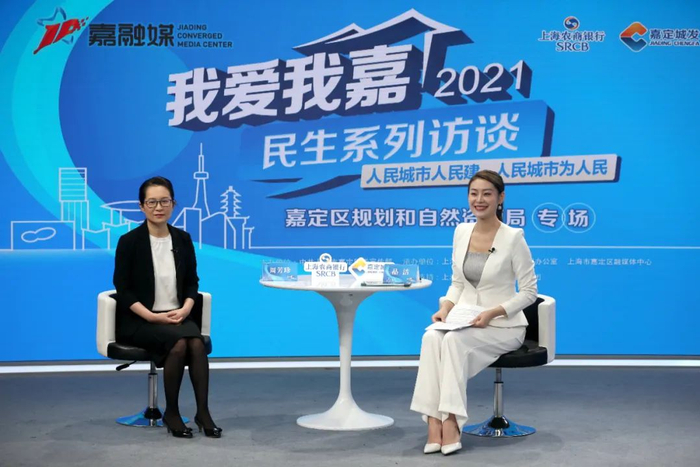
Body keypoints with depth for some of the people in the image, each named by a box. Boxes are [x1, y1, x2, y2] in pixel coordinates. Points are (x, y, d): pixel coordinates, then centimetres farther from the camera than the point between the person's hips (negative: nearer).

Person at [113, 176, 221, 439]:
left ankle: (203, 411, -22)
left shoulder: (182, 239, 6)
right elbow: (123, 290, -8)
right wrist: (152, 316, -19)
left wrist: (185, 309, -10)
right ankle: (171, 412, -14)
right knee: (179, 342, -31)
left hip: (176, 316, 4)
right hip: (138, 320, -4)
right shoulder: (129, 241, -7)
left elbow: (192, 282, 10)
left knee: (196, 343, -29)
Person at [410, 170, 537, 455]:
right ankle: (434, 423, -33)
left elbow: (529, 291, -9)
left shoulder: (513, 237, -11)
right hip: (465, 321, 5)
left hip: (503, 326, -5)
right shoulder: (461, 232, 6)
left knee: (454, 340, -34)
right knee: (432, 337, -29)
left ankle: (450, 421, -30)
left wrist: (493, 313, -21)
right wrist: (446, 308, -6)